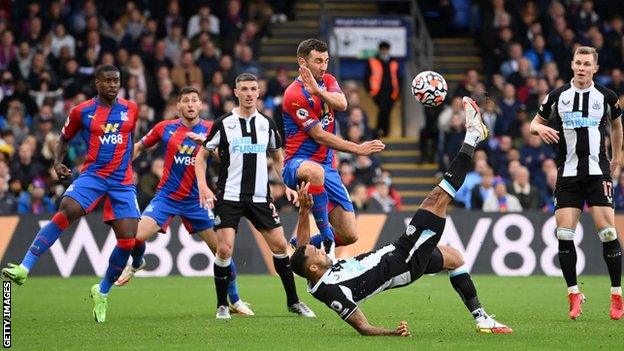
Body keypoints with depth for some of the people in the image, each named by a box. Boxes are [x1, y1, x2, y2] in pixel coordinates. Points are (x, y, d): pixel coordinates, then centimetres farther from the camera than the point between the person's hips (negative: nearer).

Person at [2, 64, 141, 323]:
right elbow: (64, 139, 15)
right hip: (92, 174, -2)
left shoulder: (131, 109, 7)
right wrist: (58, 163, -2)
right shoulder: (82, 111, 2)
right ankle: (24, 268, -29)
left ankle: (102, 293, 15)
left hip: (123, 181, 2)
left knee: (128, 241, -8)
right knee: (66, 211, -29)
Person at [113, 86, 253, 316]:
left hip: (196, 201, 0)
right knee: (137, 237, -18)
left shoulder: (209, 130, -2)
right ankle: (136, 264, 20)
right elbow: (139, 147, 14)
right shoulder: (165, 128, 0)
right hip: (166, 196, 0)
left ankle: (234, 301, 15)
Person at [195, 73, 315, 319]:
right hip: (229, 196, -3)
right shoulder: (224, 124, -3)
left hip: (260, 197, 3)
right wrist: (203, 186, -10)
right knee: (224, 249, -12)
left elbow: (278, 157, 19)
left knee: (280, 245, 1)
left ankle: (293, 301, 14)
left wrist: (287, 186, 6)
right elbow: (201, 155, 4)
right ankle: (222, 305, 3)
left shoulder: (267, 124, 6)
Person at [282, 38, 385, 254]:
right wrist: (359, 149, -12)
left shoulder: (327, 81, 11)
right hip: (298, 163, -7)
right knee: (315, 171, -47)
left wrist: (318, 91, -30)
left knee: (349, 236, -3)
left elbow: (342, 104, -12)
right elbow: (320, 137, -13)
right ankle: (325, 237, -32)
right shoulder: (294, 94, -12)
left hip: (327, 167, 7)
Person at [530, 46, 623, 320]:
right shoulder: (557, 96, 4)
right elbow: (535, 123, 14)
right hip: (568, 173, 1)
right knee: (564, 234, -7)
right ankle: (574, 295, 5)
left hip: (598, 172, -1)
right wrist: (540, 128, -9)